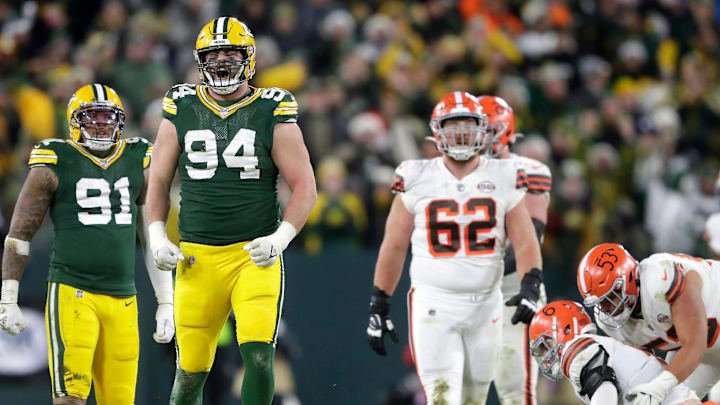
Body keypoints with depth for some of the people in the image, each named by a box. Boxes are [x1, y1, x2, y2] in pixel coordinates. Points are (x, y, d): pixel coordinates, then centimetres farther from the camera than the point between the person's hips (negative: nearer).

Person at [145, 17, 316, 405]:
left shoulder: (272, 114, 1)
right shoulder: (182, 110, 8)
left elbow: (305, 188, 1)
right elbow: (159, 182, 15)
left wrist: (280, 238, -13)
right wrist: (157, 236, 2)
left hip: (256, 256, -2)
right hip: (197, 257, 2)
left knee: (258, 355, -18)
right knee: (191, 370, 3)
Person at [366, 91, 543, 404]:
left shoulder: (503, 179, 4)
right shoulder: (417, 179, 0)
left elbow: (525, 242, 1)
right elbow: (394, 246, 5)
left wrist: (530, 287, -17)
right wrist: (378, 307, 5)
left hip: (485, 305, 3)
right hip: (434, 304, -3)